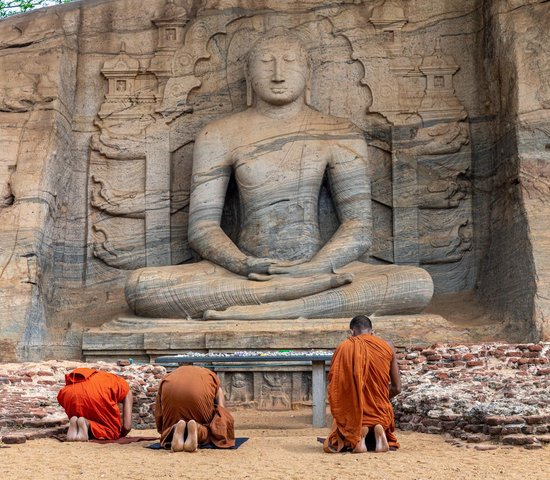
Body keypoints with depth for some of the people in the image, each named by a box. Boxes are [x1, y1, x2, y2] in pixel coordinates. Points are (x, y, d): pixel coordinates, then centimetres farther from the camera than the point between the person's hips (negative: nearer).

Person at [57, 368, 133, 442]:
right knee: (113, 432, 16)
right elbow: (127, 426, 23)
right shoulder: (125, 388, 32)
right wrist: (120, 435, 43)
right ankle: (87, 424, -12)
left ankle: (74, 423, -4)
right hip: (97, 394, -5)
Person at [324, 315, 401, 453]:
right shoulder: (387, 347, 3)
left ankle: (359, 431, -7)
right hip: (380, 410, 1)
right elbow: (396, 388, 5)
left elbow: (333, 386, -2)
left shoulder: (344, 347, -3)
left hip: (352, 413, -1)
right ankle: (379, 428, -4)